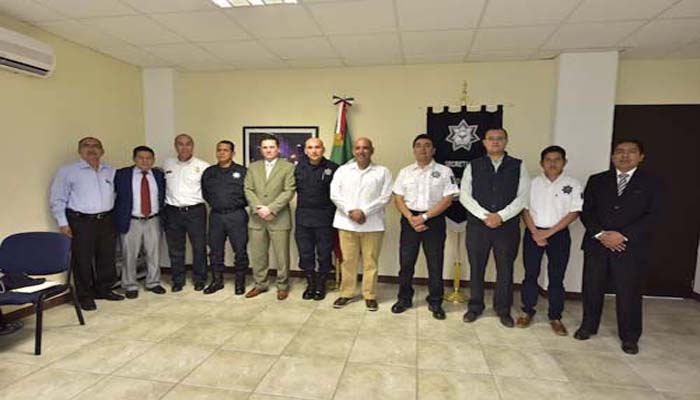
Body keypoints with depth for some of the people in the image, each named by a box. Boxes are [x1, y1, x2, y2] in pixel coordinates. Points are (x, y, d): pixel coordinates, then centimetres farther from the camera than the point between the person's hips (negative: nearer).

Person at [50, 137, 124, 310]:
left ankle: (104, 289, 28)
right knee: (83, 260, 2)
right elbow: (57, 199, -2)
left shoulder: (110, 171, 9)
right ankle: (85, 296, 16)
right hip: (80, 221, -4)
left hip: (106, 220, 4)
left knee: (107, 258, 11)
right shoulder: (67, 171, -2)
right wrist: (63, 223, -7)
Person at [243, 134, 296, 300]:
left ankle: (282, 286, 17)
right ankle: (260, 284, 26)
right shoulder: (253, 167, 13)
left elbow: (289, 191, -8)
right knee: (257, 254, 10)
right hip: (257, 218, 4)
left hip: (279, 218, -3)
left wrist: (271, 209, -15)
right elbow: (248, 190, 6)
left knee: (281, 255, 2)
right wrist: (258, 208, -10)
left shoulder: (288, 167, 1)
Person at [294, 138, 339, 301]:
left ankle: (321, 285, 25)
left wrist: (333, 211, -5)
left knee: (324, 254, 7)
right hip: (303, 217, 3)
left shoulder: (332, 168, -6)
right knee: (305, 254, 11)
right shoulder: (298, 167, 5)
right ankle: (310, 284, 28)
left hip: (325, 218, -3)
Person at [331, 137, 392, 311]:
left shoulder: (382, 172, 3)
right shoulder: (342, 170, 8)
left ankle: (370, 295, 19)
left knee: (370, 261, 5)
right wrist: (350, 211, -13)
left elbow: (386, 197, -5)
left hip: (372, 224, -1)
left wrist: (364, 212, -14)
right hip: (346, 223, 1)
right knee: (348, 260, 9)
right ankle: (346, 293, 23)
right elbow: (334, 194, 0)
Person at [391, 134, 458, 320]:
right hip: (410, 220, 2)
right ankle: (404, 298, 24)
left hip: (434, 220, -2)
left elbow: (448, 199, -6)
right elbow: (398, 199, 4)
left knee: (435, 263, 6)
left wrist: (424, 217, -12)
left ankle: (435, 302, 21)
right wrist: (411, 218, -10)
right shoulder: (405, 172, 8)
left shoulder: (444, 171, 0)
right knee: (406, 262, 7)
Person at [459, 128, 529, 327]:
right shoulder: (473, 166, 4)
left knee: (505, 269, 10)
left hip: (507, 225, 0)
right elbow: (465, 196, -2)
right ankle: (475, 307, 25)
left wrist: (501, 216, -14)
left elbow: (522, 197, -3)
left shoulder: (518, 166, 4)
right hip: (477, 225, 0)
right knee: (476, 268, 9)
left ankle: (503, 310, 26)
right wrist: (485, 216, -13)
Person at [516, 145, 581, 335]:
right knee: (530, 274, 7)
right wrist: (535, 232, -11)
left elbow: (574, 212, -5)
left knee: (556, 278, 5)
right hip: (533, 233, 1)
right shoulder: (533, 183, 3)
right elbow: (525, 209, 1)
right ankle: (527, 311, 20)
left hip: (559, 234, -1)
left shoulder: (573, 184, 0)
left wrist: (550, 232, -11)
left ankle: (555, 317, 17)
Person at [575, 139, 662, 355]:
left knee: (629, 293, 4)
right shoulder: (597, 180, 9)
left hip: (631, 247, -1)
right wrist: (600, 234, -11)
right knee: (592, 289, 9)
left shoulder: (651, 184, 5)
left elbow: (652, 216, -4)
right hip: (596, 244, 2)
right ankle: (588, 325, 27)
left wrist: (623, 236, -15)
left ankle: (629, 336, 21)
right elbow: (586, 211, 3)